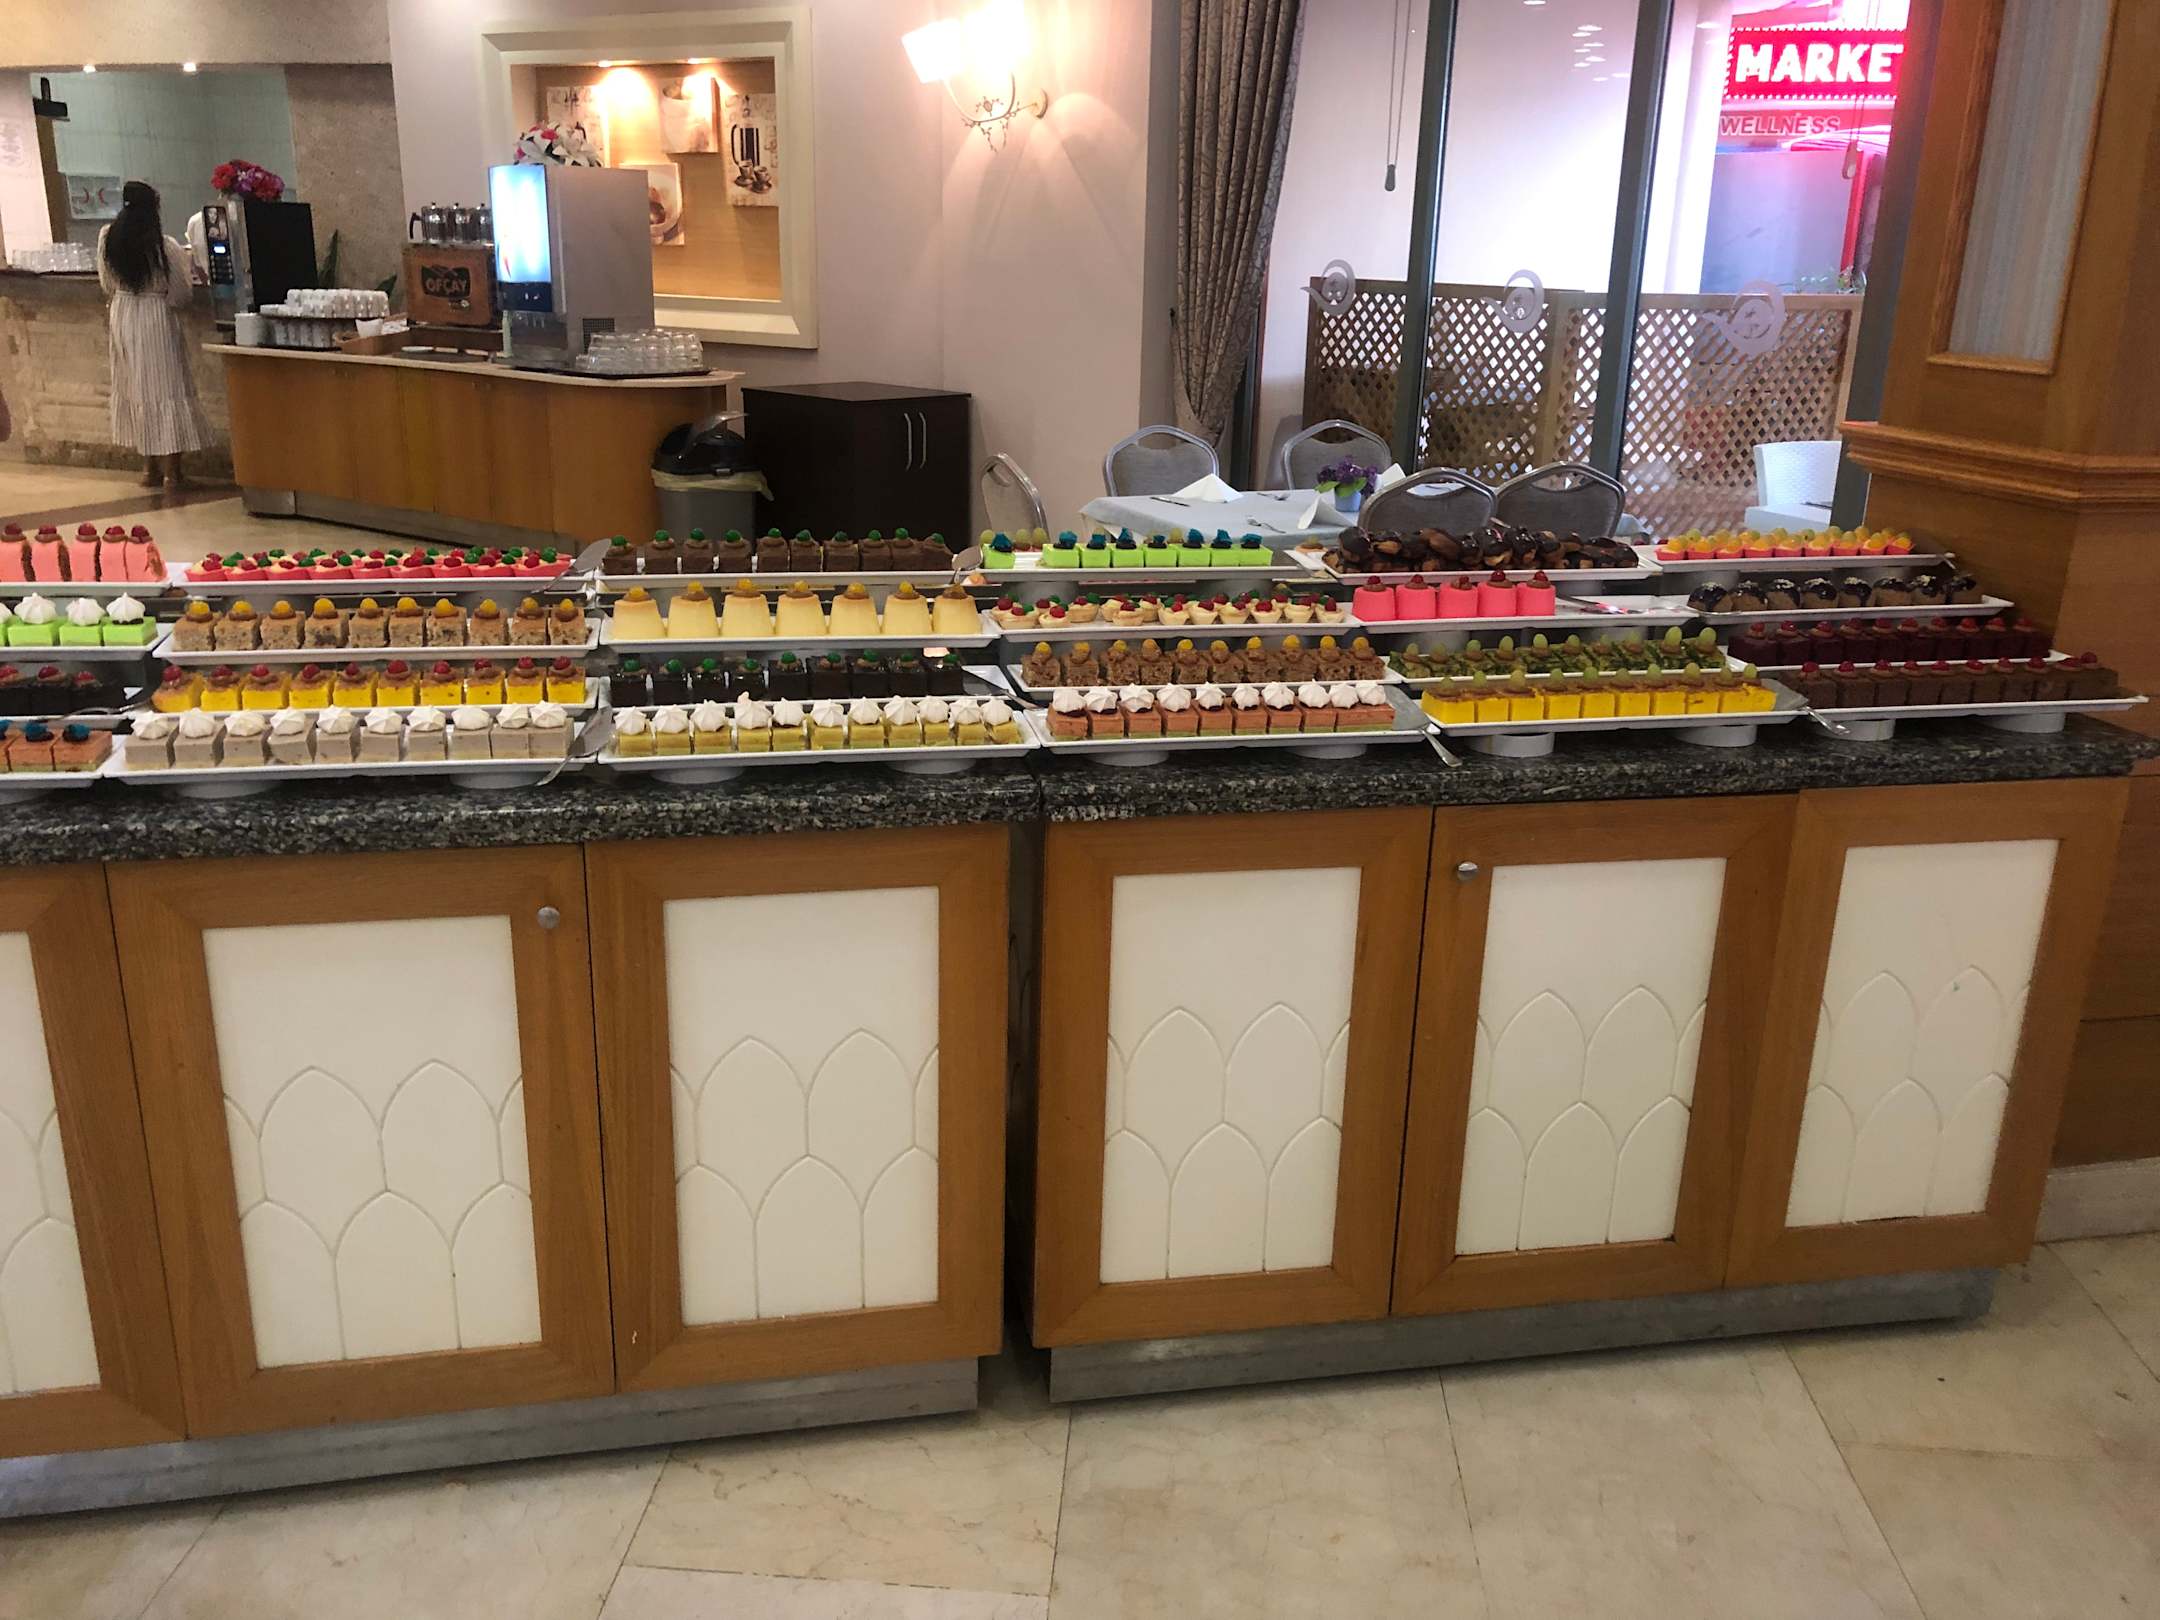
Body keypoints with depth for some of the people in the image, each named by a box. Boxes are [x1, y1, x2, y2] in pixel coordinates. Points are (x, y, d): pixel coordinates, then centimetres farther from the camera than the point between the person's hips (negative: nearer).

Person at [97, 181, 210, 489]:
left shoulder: (107, 239, -2)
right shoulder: (165, 246, -16)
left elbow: (107, 284, 10)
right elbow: (181, 294, -10)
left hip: (122, 317, 5)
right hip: (157, 320, -5)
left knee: (135, 389, 14)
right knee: (166, 389, 0)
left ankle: (150, 467, 17)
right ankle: (171, 469, -2)